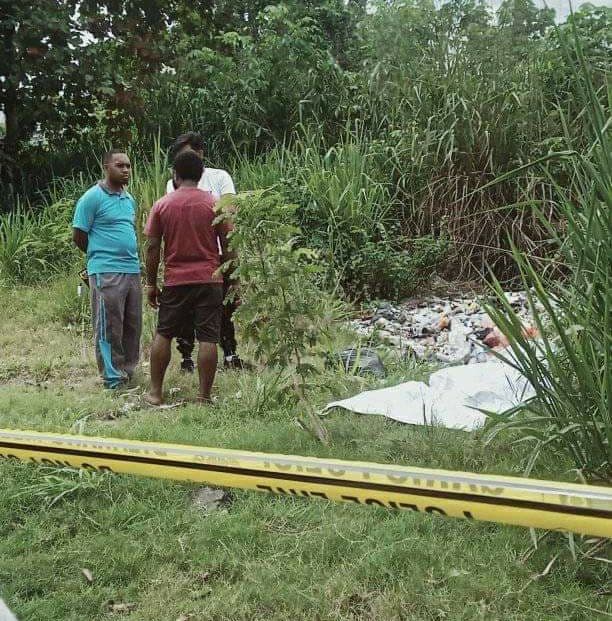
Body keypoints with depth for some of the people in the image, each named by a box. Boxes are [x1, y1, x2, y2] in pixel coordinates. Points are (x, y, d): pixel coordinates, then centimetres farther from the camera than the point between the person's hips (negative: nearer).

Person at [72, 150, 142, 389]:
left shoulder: (130, 199, 15)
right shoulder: (92, 197, -7)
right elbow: (78, 236, -5)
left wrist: (131, 256, 14)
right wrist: (100, 254, 6)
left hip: (133, 269, 7)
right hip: (106, 272, -7)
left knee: (133, 325, 11)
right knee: (109, 327, -2)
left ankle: (128, 371, 23)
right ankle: (113, 378, 5)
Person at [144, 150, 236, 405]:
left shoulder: (162, 205, 1)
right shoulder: (216, 204, -1)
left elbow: (153, 247, 1)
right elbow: (228, 247, -1)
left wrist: (151, 284, 8)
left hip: (175, 281, 1)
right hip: (209, 280, -1)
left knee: (163, 334, 14)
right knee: (208, 339, 1)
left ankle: (155, 392, 17)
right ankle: (204, 396, 3)